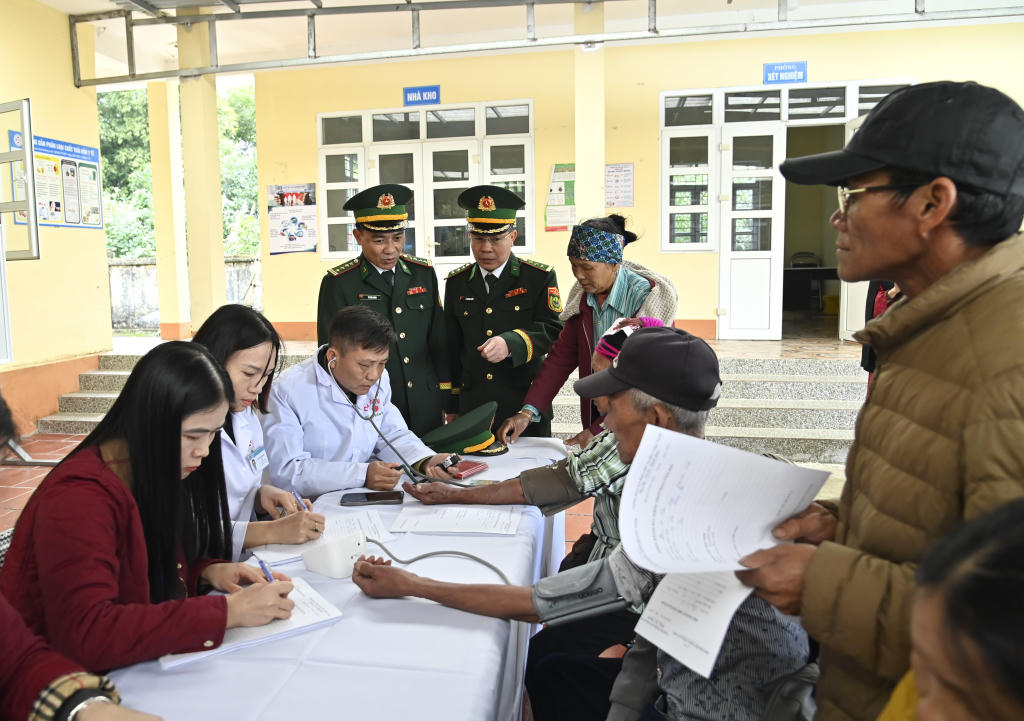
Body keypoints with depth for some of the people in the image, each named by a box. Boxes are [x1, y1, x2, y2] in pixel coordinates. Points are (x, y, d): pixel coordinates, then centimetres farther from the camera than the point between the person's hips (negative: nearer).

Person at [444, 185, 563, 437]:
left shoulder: (540, 278, 0)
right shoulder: (456, 283, 9)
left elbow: (552, 331, -9)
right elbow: (452, 349, 11)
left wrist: (510, 344, -27)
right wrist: (452, 407, 11)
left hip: (526, 407, -2)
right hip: (472, 407, 2)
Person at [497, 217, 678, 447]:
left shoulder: (649, 297, -18)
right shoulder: (583, 296, 2)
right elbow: (561, 355, 3)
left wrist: (599, 431, -25)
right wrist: (527, 412, -8)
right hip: (595, 419, 5)